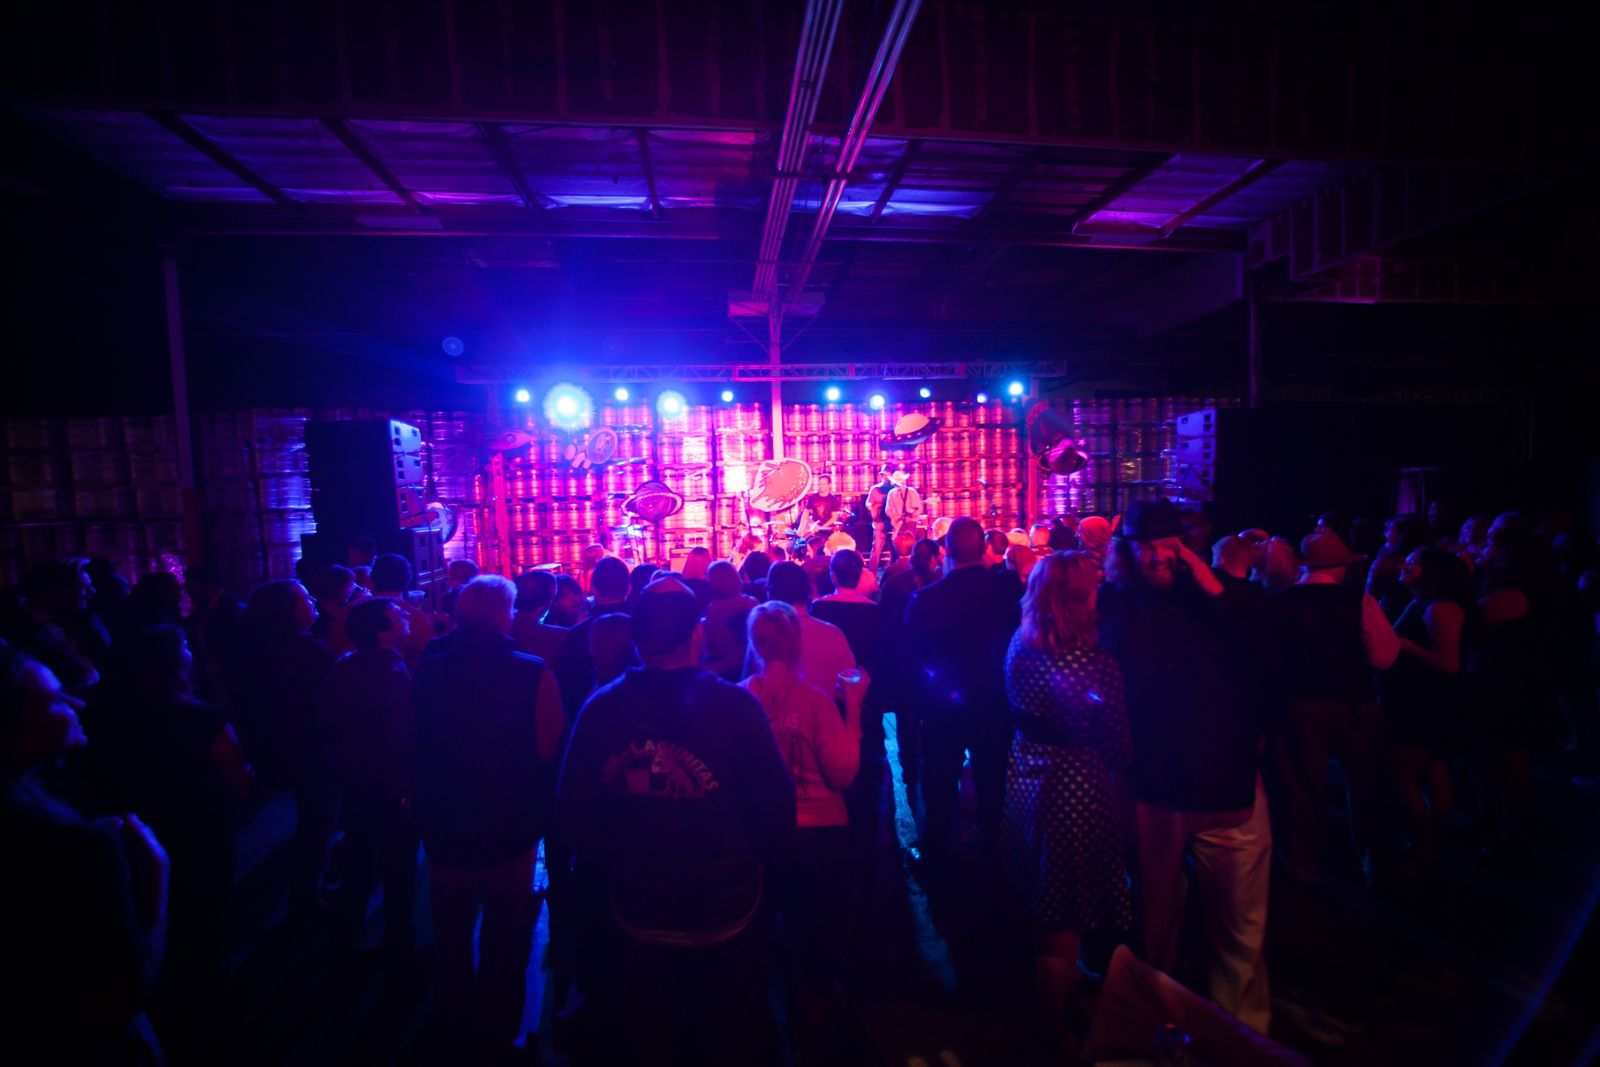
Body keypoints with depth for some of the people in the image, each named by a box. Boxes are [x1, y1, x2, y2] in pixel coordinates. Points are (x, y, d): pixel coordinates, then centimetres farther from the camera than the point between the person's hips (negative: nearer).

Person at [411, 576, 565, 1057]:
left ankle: (455, 1034, 43)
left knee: (450, 940, 25)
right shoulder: (533, 673, -21)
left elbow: (414, 746, 1)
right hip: (510, 830, -3)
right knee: (505, 942, 19)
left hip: (444, 828, 3)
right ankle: (497, 1036, 34)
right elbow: (551, 749, -18)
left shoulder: (428, 672, -11)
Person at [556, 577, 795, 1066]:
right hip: (725, 919, -2)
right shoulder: (736, 705, -22)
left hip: (634, 920, 2)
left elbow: (572, 813, -7)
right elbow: (775, 806, -17)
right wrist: (764, 860, 4)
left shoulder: (600, 710, -14)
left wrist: (596, 879, 11)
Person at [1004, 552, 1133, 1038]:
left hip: (1025, 777, 7)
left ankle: (1056, 982, 51)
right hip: (1073, 787, -7)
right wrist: (1124, 763, 3)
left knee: (1041, 899, 27)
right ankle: (1056, 1023, 30)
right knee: (1064, 910, 12)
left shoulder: (1021, 645, -5)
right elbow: (1116, 741, -15)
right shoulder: (1093, 660, -25)